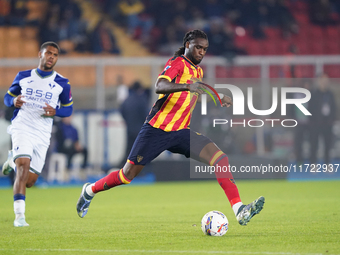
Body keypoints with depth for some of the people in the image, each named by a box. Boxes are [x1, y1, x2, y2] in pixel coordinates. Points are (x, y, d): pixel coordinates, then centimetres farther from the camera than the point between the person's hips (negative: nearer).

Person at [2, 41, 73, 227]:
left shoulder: (62, 83, 5)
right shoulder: (23, 77, 7)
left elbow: (68, 109, 11)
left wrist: (55, 112, -12)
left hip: (42, 135, 2)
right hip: (22, 128, -2)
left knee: (29, 181, 4)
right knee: (24, 166, -24)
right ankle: (19, 215, -24)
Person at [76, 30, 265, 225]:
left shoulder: (198, 71, 15)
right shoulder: (178, 63, -9)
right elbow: (160, 86, -29)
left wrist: (218, 99, 21)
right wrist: (187, 86, -45)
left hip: (181, 132, 6)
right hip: (157, 129, -6)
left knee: (220, 158, -16)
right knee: (128, 175, 0)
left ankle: (239, 211, -24)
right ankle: (90, 190, 29)